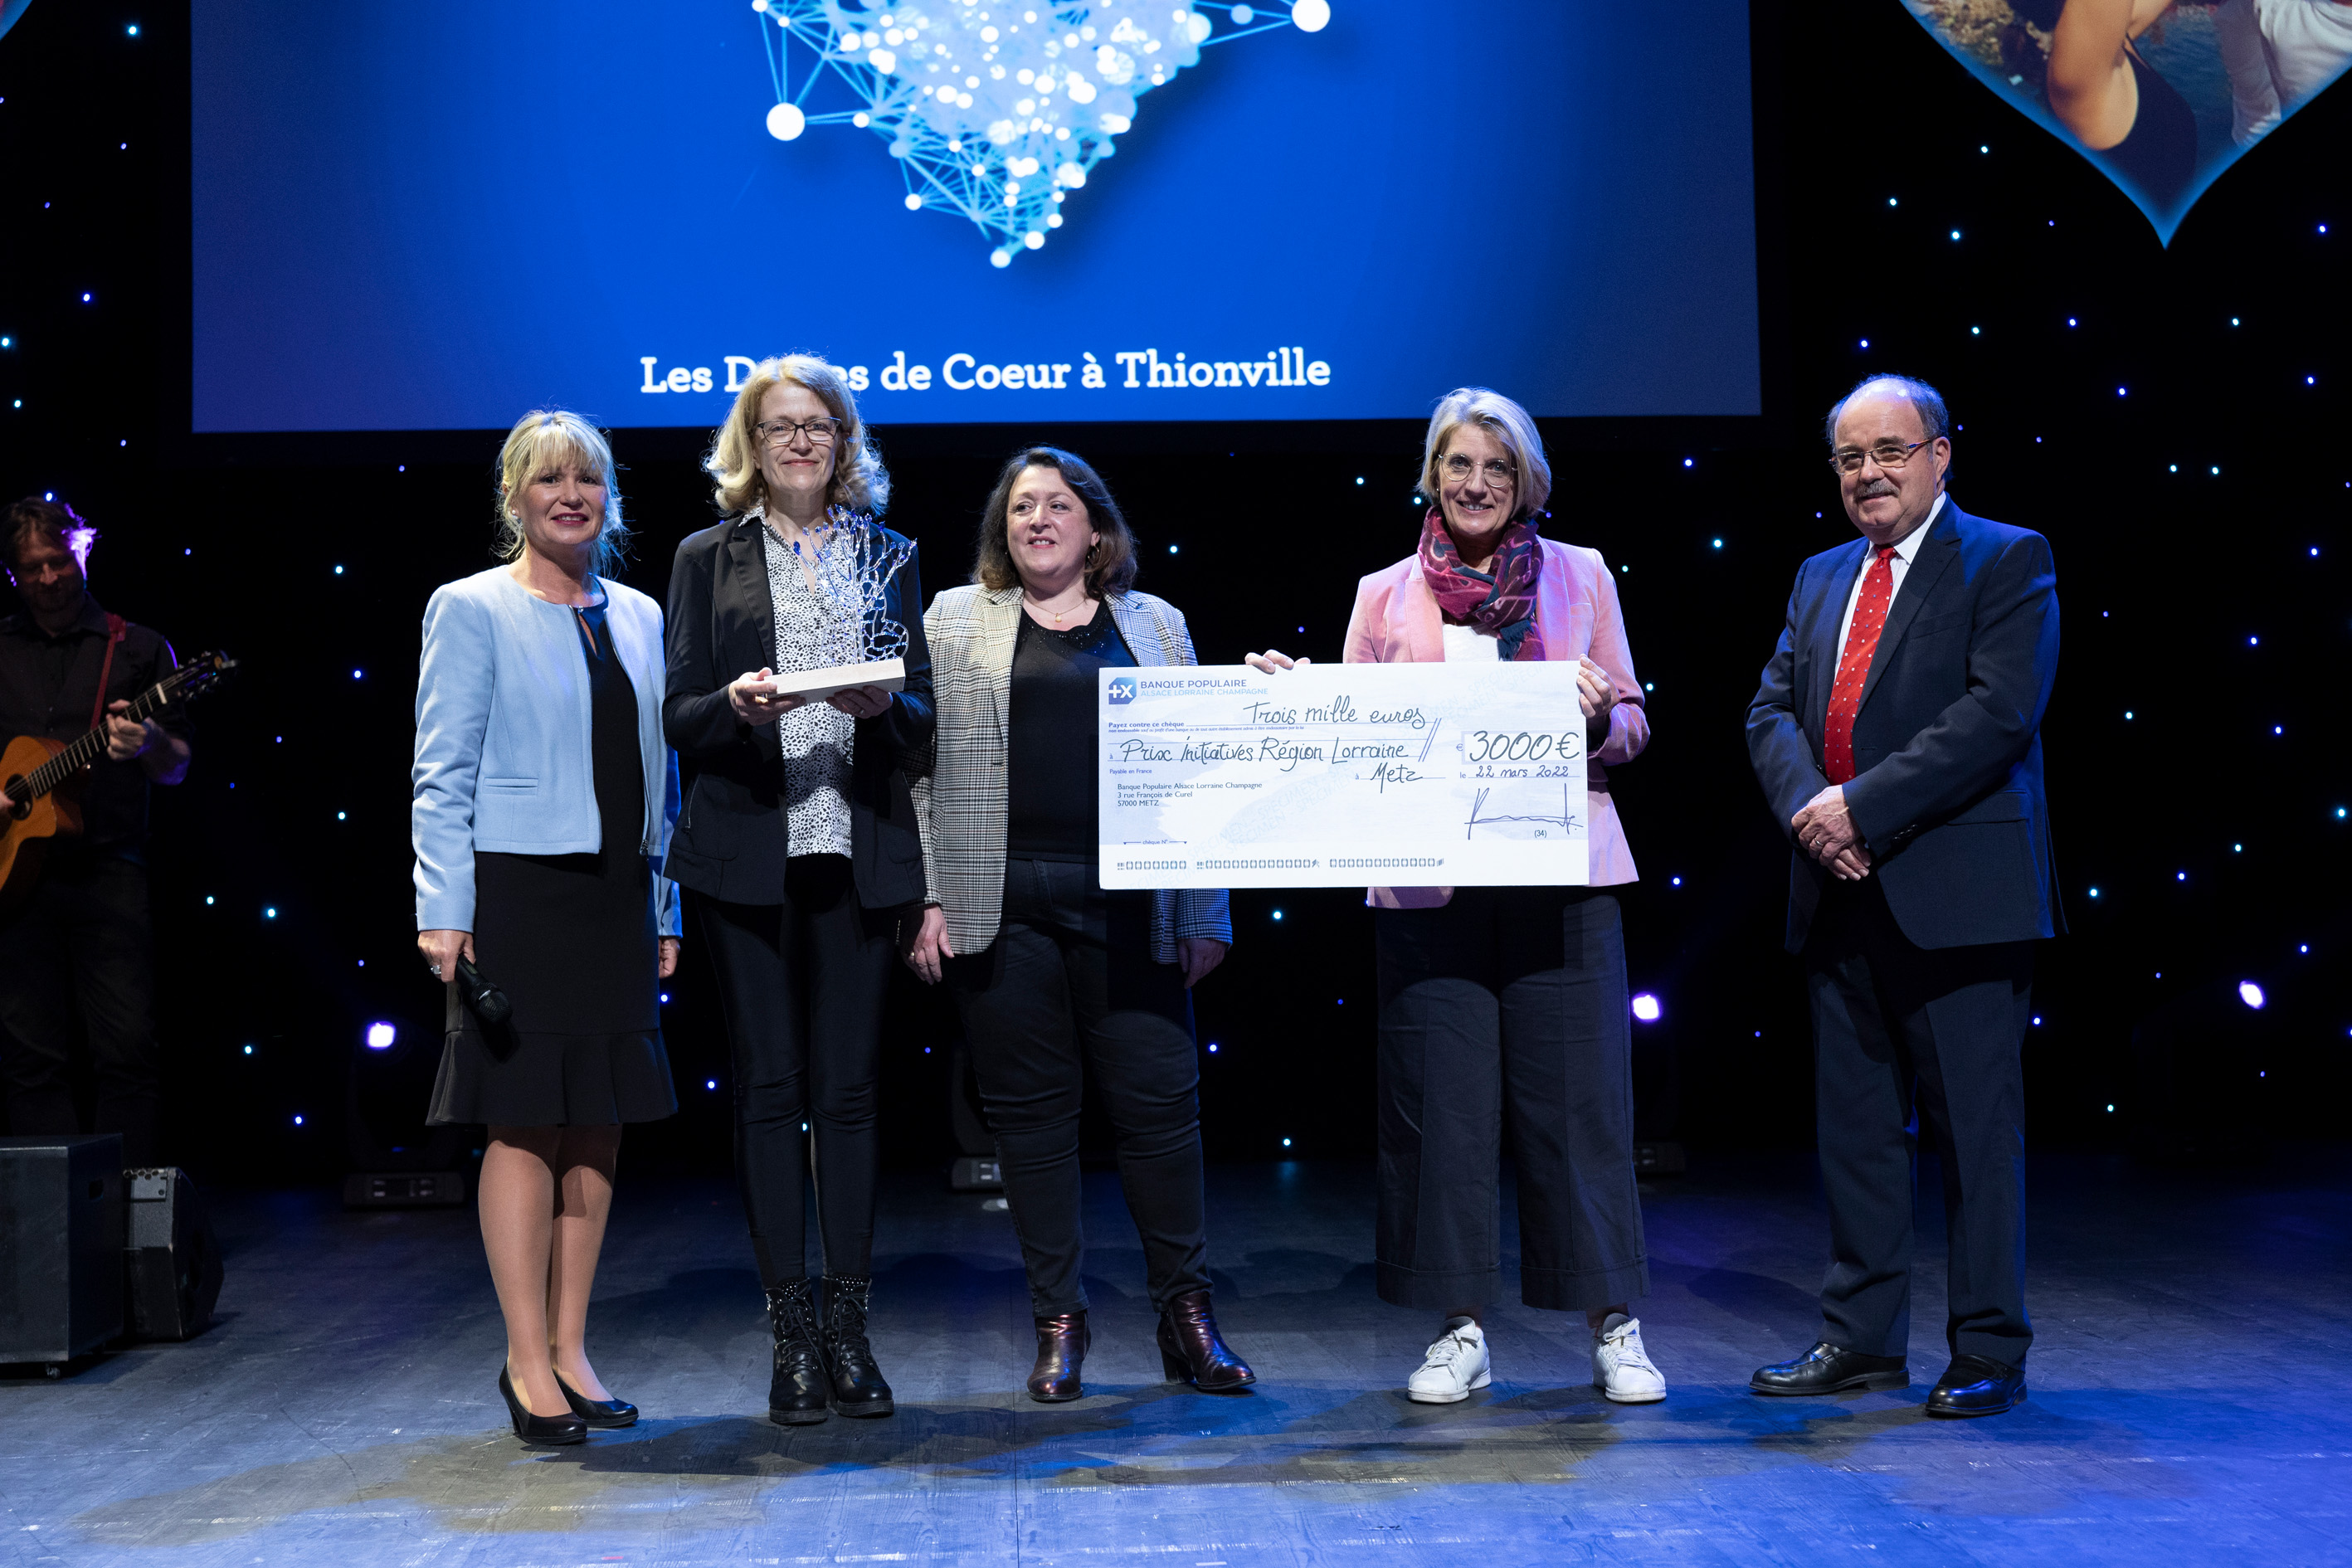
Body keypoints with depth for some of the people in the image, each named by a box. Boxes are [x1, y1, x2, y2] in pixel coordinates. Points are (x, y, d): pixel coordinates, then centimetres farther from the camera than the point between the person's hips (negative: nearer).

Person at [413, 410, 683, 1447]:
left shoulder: (638, 616, 13)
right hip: (518, 892, -5)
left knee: (600, 1124, 7)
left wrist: (665, 911, 12)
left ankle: (569, 1348, 18)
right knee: (525, 1125, -3)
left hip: (617, 896, 5)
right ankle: (528, 1363, 5)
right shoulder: (471, 610, -1)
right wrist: (443, 911, -12)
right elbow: (443, 776, -5)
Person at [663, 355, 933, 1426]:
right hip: (746, 855, -1)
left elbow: (922, 717, 11)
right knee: (770, 1086, 0)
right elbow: (681, 721, 4)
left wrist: (884, 706, -11)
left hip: (856, 853, 1)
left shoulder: (887, 559, 14)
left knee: (849, 1086, 3)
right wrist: (735, 705, -17)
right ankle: (792, 1334, 8)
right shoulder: (708, 560, 9)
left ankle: (851, 1327, 11)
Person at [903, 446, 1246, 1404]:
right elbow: (920, 764, 7)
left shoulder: (1156, 625, 14)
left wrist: (1206, 917, 5)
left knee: (1159, 1099, -1)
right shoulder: (955, 621, 11)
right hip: (1002, 905, 0)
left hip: (1129, 903, 0)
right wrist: (930, 900, -3)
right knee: (1030, 1108, 4)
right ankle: (1059, 1324, 15)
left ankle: (1187, 1316, 13)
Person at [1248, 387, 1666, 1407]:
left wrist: (1597, 717, -11)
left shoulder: (1580, 577, 10)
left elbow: (1632, 727, 11)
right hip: (1427, 882, 1)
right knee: (1441, 1097, 2)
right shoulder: (1385, 595, 12)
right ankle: (1461, 1330, 14)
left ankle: (1615, 1327, 12)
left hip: (1559, 873, -1)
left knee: (1579, 1092, 1)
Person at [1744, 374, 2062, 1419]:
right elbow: (1771, 713, 11)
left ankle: (1989, 1352, 9)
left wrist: (1862, 805, -18)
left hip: (1956, 890, -6)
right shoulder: (1820, 579, 18)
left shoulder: (2008, 562, -2)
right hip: (1841, 892, 6)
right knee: (1854, 1121, 10)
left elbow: (1999, 712, -14)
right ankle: (1862, 1337, 20)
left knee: (1974, 1125, 0)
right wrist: (1807, 807, -9)